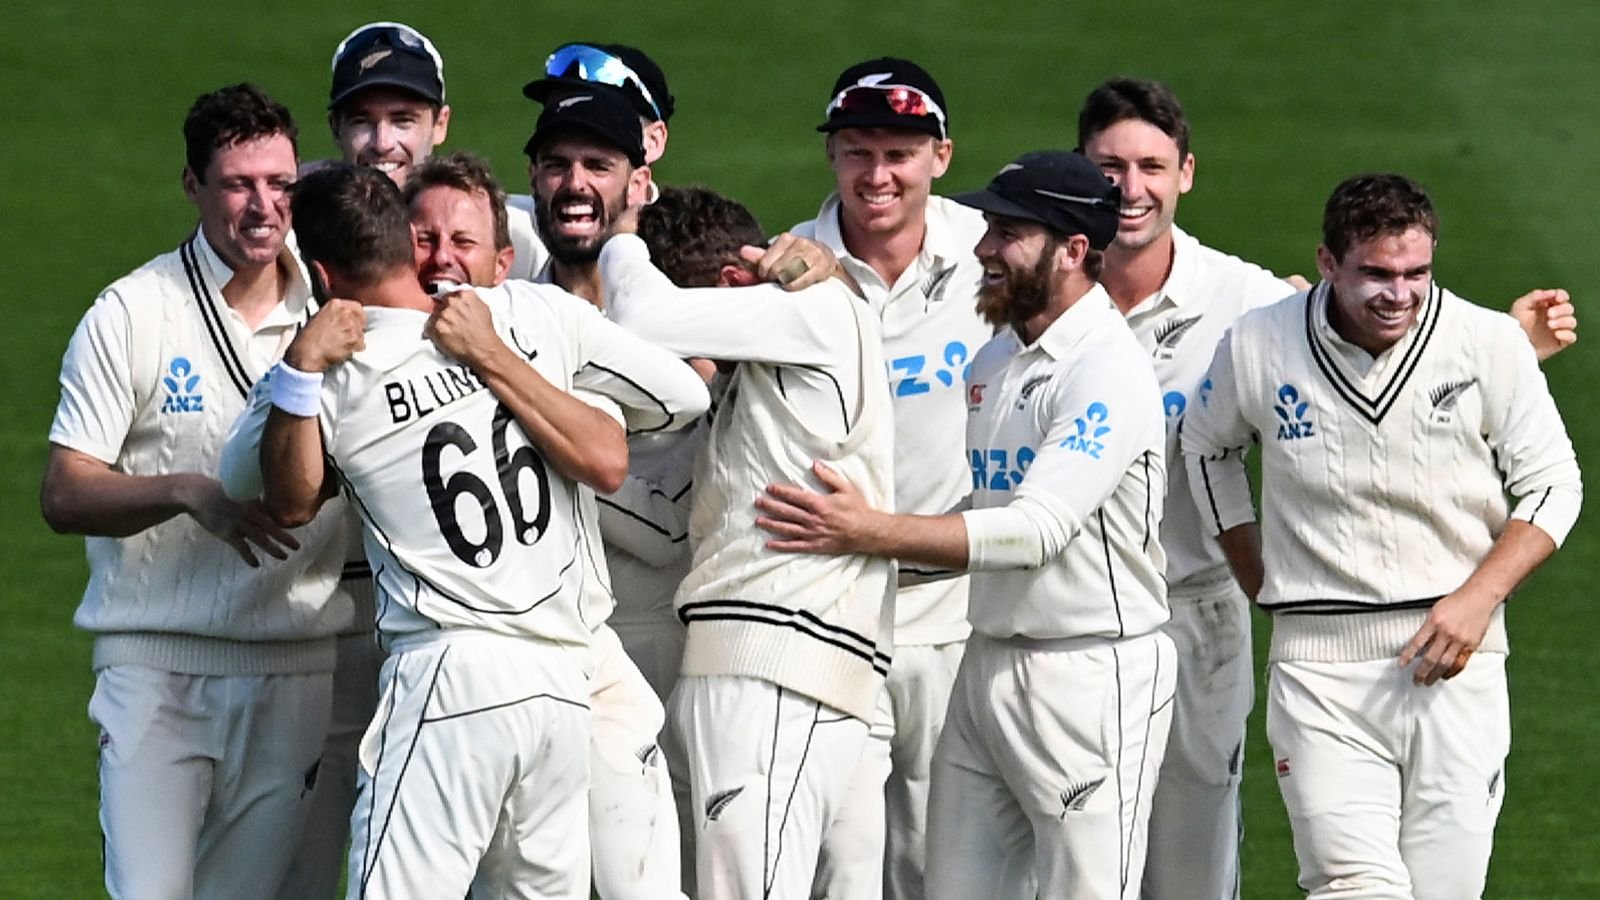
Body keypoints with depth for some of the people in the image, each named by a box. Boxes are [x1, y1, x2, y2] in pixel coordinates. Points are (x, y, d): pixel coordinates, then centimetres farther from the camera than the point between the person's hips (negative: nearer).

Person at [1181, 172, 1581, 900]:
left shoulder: (1490, 343, -4)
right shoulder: (1257, 347, -2)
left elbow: (1552, 484, 4)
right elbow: (1207, 447, 20)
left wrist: (1478, 598, -9)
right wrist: (1251, 574, 17)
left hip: (1455, 657, 1)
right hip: (1319, 662, -1)